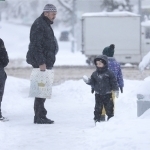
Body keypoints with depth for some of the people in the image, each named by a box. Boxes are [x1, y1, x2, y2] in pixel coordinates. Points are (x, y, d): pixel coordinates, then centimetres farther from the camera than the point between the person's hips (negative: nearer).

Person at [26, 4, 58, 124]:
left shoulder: (46, 25, 20)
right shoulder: (39, 25, -13)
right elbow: (36, 45, -20)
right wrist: (41, 62, -25)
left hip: (46, 62, 11)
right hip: (41, 63, -11)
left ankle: (41, 116, 17)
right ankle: (39, 116, -11)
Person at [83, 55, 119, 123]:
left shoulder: (109, 73, -6)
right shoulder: (95, 74, 5)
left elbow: (114, 82, -4)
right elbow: (92, 83, 5)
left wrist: (116, 90, -6)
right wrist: (87, 81, -13)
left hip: (107, 95, -3)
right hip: (98, 95, 3)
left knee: (109, 109, 4)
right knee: (98, 109, 5)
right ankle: (97, 121, 12)